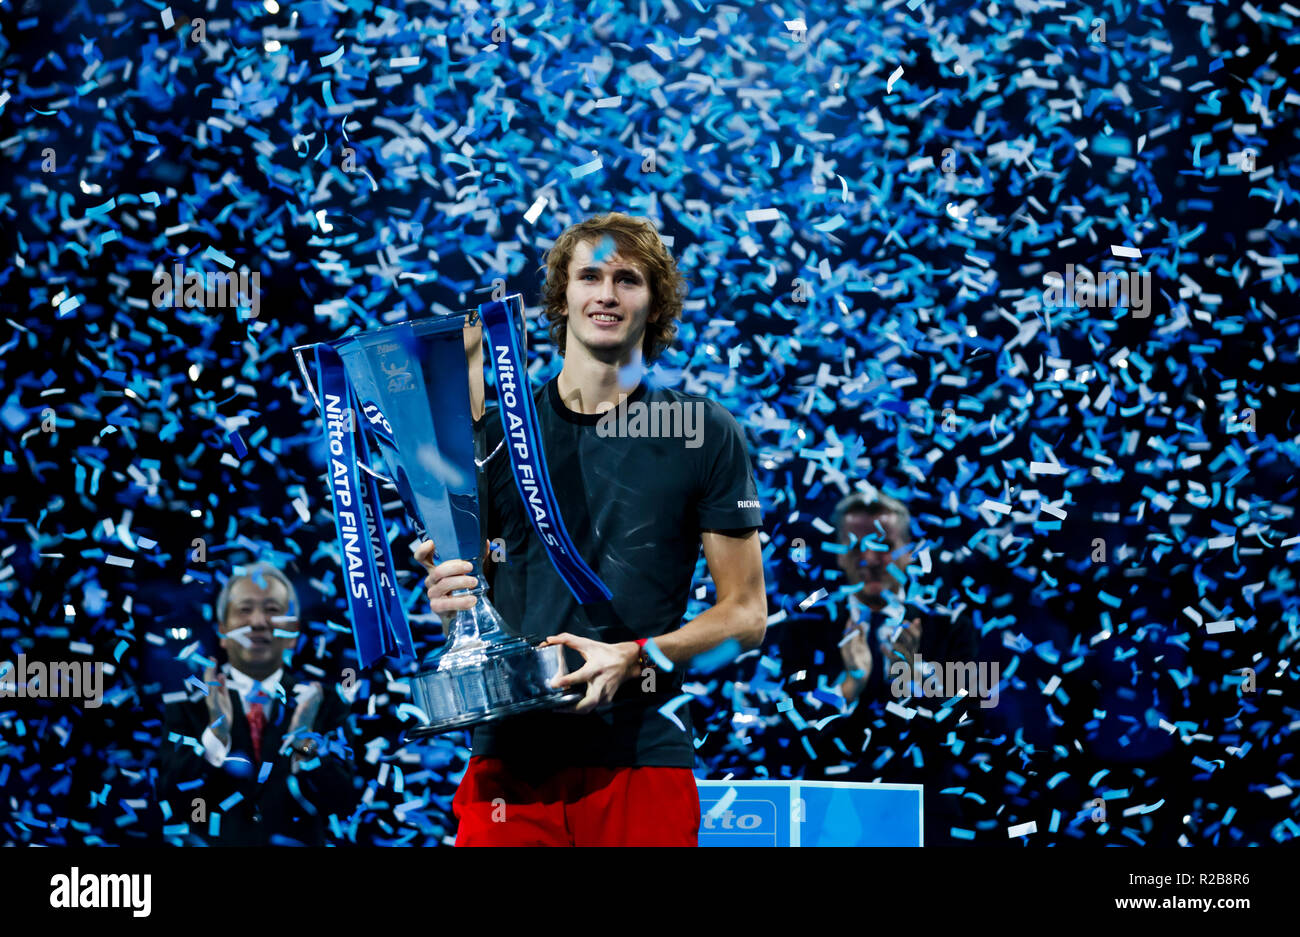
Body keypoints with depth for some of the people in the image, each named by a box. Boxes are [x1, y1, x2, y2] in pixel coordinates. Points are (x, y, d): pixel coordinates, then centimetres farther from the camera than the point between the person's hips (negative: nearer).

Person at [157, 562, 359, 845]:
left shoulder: (325, 705, 8)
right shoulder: (187, 705, 6)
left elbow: (342, 804, -2)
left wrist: (304, 742, -15)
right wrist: (216, 733, -14)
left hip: (297, 843, 0)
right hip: (216, 843, 0)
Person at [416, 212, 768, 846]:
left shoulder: (704, 432, 4)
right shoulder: (496, 430, 10)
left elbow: (745, 614, 3)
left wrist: (633, 658, -13)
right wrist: (447, 594, -8)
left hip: (643, 755, -1)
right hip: (511, 751, 1)